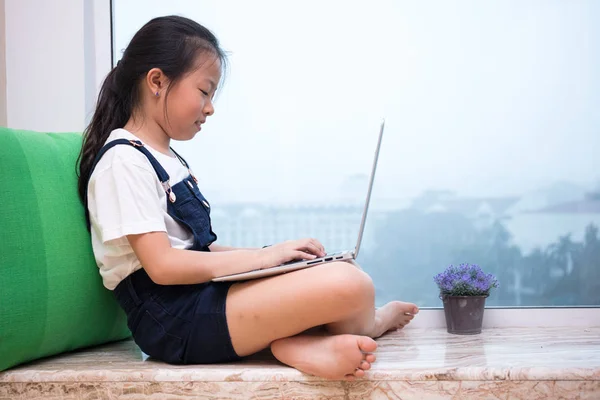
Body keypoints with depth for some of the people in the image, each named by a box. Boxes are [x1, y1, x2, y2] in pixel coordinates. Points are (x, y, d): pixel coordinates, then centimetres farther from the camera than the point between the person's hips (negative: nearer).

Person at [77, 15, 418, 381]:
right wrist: (262, 257, -14)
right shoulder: (123, 162, -10)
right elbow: (163, 265, -18)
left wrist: (273, 253, 4)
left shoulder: (167, 158, 20)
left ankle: (295, 342, -20)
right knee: (351, 286, -22)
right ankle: (368, 323, 14)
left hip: (201, 297, 11)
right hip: (175, 318, -11)